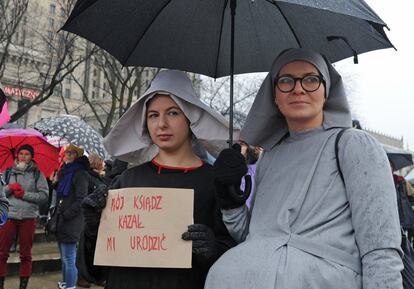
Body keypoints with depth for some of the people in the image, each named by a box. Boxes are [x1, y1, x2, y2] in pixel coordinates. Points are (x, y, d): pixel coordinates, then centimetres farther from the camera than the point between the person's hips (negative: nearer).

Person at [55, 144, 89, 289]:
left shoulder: (80, 174, -9)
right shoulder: (65, 172, 17)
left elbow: (81, 200, -16)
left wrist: (66, 215, -16)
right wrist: (57, 215, 14)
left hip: (71, 223, -9)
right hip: (62, 223, 9)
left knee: (69, 259, -6)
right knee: (64, 259, 17)